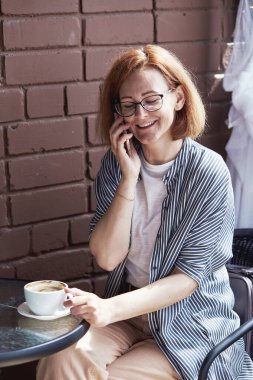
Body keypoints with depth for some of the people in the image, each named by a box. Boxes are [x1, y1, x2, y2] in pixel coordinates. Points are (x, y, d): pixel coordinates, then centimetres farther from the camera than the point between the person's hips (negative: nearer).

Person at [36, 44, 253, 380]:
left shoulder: (208, 172, -14)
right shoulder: (117, 162, -1)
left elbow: (188, 277, -16)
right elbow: (106, 258, -9)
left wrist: (111, 309, -29)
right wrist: (129, 178, -18)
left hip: (191, 326, -3)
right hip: (129, 312, 3)